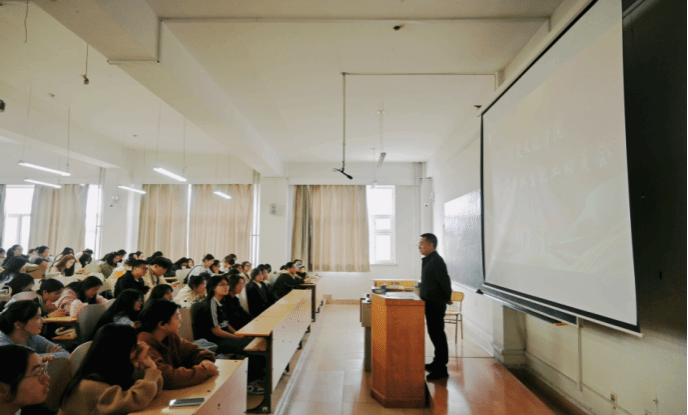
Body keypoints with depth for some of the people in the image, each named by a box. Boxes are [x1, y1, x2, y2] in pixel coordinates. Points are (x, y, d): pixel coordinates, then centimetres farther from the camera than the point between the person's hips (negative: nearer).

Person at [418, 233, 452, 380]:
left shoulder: (436, 261, -19)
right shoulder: (428, 260, 12)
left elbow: (445, 282, -22)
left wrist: (447, 299, -9)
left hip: (436, 305, -10)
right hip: (431, 304, 10)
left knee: (438, 335, -3)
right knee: (434, 334, 19)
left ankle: (441, 369, 6)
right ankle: (438, 362, 32)